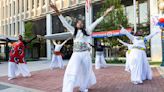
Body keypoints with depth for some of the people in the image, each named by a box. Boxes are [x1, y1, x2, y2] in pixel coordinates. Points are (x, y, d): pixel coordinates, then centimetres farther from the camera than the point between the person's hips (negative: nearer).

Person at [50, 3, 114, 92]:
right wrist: (58, 12, -6)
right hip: (76, 55, -1)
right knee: (72, 72, -13)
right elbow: (65, 23, 3)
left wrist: (104, 14, 1)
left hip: (85, 54, 2)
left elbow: (95, 23, 5)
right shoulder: (73, 31, 9)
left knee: (86, 72, 13)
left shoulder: (87, 31, 9)